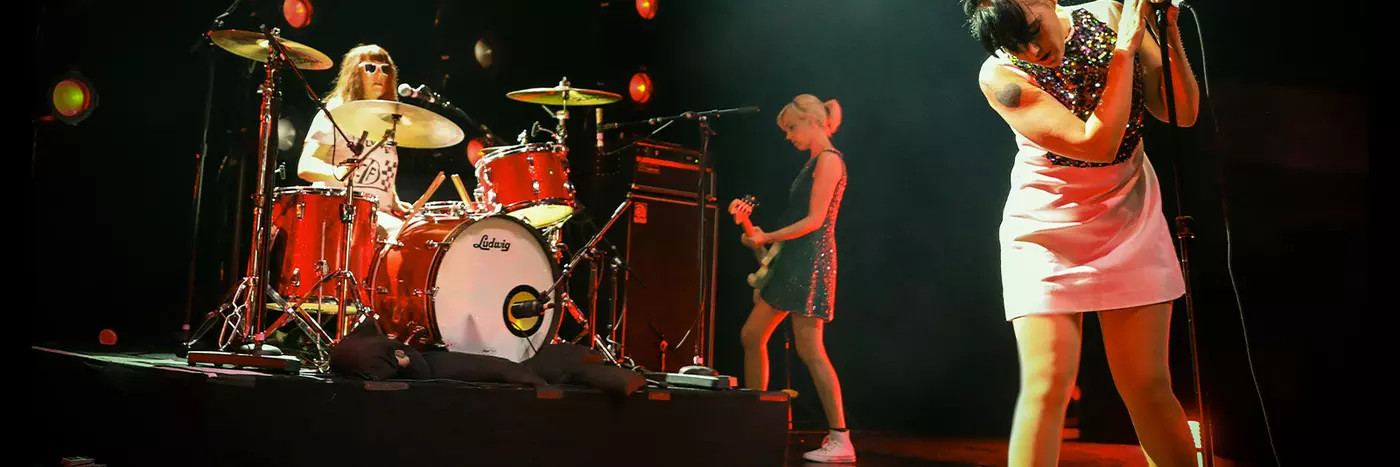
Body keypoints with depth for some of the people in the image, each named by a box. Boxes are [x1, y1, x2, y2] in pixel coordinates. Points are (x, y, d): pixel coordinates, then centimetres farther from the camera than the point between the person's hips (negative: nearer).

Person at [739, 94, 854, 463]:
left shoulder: (829, 159, -9)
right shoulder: (813, 162, 19)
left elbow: (814, 220, -16)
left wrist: (766, 238, -14)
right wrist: (770, 266, 18)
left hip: (812, 261, -10)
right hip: (792, 260, 10)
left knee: (809, 349, -13)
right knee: (751, 336, 11)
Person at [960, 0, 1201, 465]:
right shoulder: (1000, 75, -17)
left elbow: (1182, 113, -2)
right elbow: (1097, 143, -25)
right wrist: (1125, 47, -23)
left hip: (1130, 223, 3)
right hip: (1047, 232, -3)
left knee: (1148, 386, 2)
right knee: (1047, 385, -11)